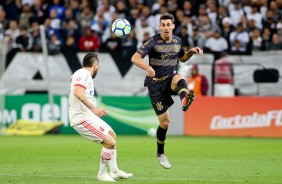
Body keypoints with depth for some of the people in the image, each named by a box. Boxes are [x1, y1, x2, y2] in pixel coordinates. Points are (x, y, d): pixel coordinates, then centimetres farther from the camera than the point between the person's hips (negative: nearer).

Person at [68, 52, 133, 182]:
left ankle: (114, 171, 28)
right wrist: (94, 108, -31)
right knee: (110, 142, -16)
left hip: (88, 116, 11)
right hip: (82, 118, -11)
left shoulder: (83, 74, 18)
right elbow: (78, 93, -30)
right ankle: (102, 174, 0)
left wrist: (95, 110, 32)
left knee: (112, 135, 24)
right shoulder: (84, 74, -13)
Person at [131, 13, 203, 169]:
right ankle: (160, 154, 19)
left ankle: (185, 100, -68)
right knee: (164, 122, -3)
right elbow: (135, 58, -19)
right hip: (155, 84, -3)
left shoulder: (177, 41, 5)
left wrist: (191, 52, 3)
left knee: (179, 78, -36)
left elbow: (182, 58, 25)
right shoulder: (153, 42, -11)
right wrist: (148, 68, -38)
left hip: (169, 80, 3)